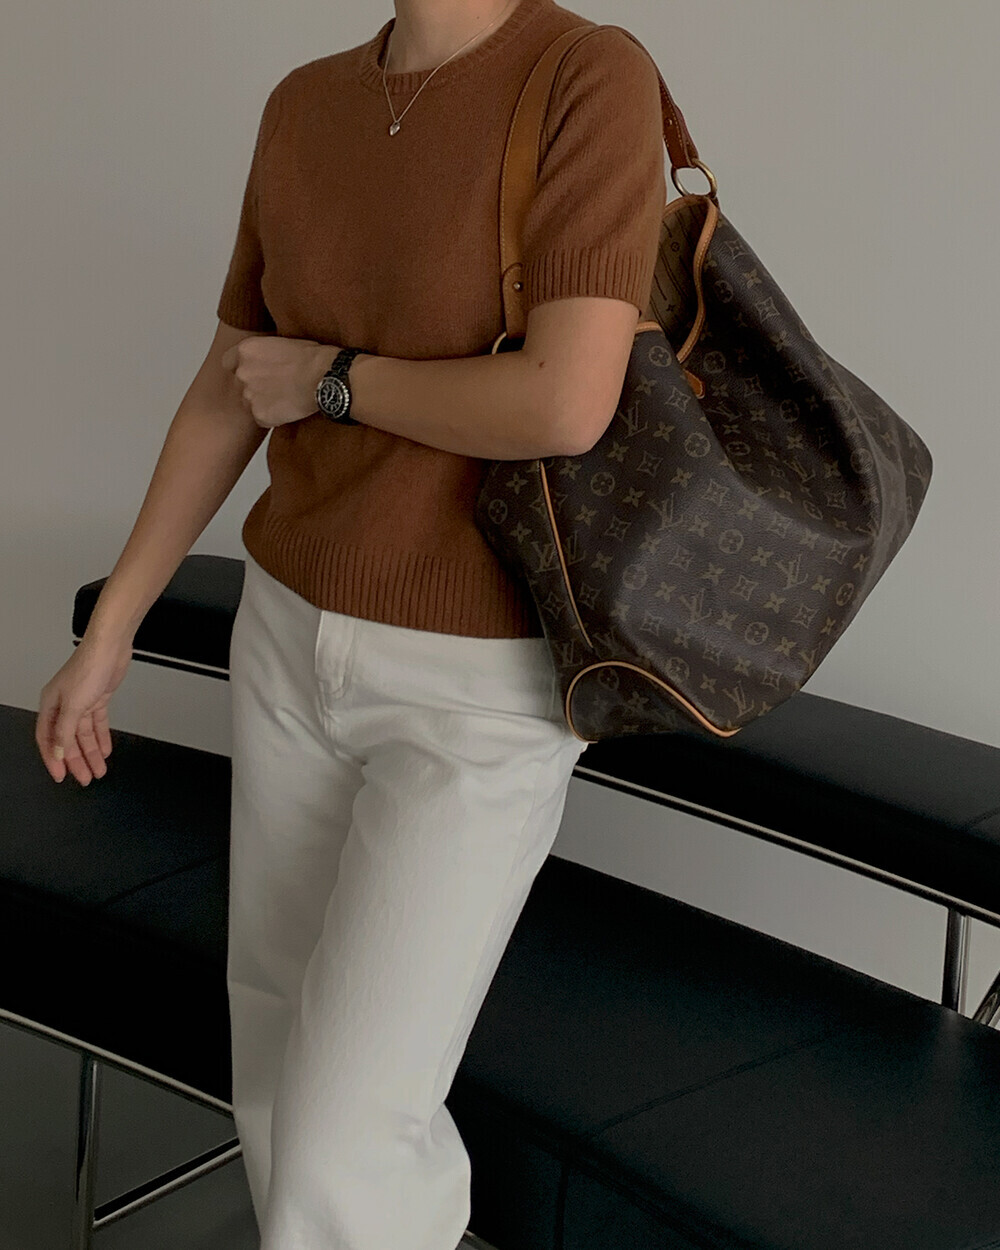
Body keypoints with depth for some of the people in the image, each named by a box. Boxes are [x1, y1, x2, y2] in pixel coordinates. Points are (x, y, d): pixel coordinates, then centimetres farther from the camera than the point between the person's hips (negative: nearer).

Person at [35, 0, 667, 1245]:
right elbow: (226, 397, 8)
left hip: (480, 692, -7)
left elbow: (566, 408, -30)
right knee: (290, 1056, 20)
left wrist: (326, 381, -13)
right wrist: (103, 636, 10)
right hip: (300, 641, 7)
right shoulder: (307, 110, 2)